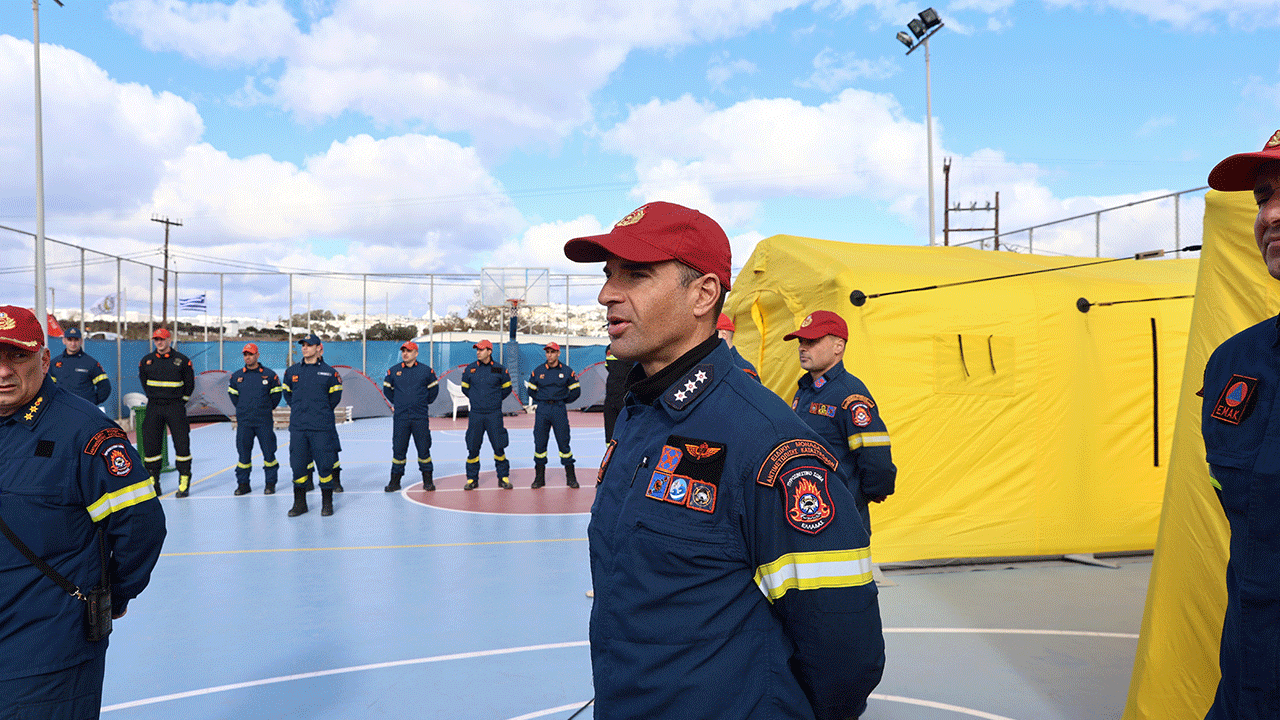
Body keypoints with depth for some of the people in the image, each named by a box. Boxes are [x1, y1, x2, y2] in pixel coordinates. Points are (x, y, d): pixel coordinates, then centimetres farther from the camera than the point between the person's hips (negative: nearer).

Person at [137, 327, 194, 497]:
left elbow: (189, 383, 9)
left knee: (182, 443, -6)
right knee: (150, 443, 2)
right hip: (154, 408, 3)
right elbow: (143, 380, 22)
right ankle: (152, 482, 12)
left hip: (175, 406, -3)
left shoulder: (182, 360, -1)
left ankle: (184, 482, 1)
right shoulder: (146, 360, 7)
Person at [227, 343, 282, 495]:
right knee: (243, 452, 3)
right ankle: (243, 483, 13)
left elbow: (276, 394, 9)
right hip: (243, 421, 2)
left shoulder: (269, 375, 0)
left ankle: (270, 483, 9)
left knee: (269, 451, -1)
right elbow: (233, 395, 20)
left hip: (264, 421, -2)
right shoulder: (236, 376, 7)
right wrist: (242, 409, 16)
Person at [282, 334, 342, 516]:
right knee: (298, 465, 5)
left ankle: (327, 503, 11)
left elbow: (335, 397, 8)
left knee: (325, 464, -2)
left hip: (322, 427, -3)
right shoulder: (292, 371, 9)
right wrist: (297, 409, 16)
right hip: (297, 426, 3)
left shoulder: (329, 372, 0)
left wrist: (321, 412, 10)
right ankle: (299, 503, 17)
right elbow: (287, 393, 22)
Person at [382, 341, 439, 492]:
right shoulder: (393, 371, 5)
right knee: (398, 449, 3)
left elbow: (434, 389, 13)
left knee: (423, 448, 3)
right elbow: (387, 389, 19)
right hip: (400, 418, 1)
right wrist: (397, 403, 15)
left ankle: (427, 480, 13)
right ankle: (395, 481, 11)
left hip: (420, 417, -1)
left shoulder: (426, 371, 2)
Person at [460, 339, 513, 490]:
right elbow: (465, 388, 18)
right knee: (473, 447, 2)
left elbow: (506, 388, 13)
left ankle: (503, 477, 12)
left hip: (494, 415, -1)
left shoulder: (500, 370, -1)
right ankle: (472, 479, 15)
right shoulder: (469, 369, 3)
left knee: (499, 446, -1)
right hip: (475, 414, 1)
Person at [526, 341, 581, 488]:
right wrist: (542, 402, 10)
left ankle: (570, 477, 8)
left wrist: (562, 401, 7)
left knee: (564, 442, -1)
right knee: (539, 443, 2)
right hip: (542, 410, 2)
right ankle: (539, 477, 12)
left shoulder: (567, 371, 3)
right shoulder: (537, 371, 7)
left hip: (559, 410, -2)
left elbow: (575, 391, 10)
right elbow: (531, 391, 17)